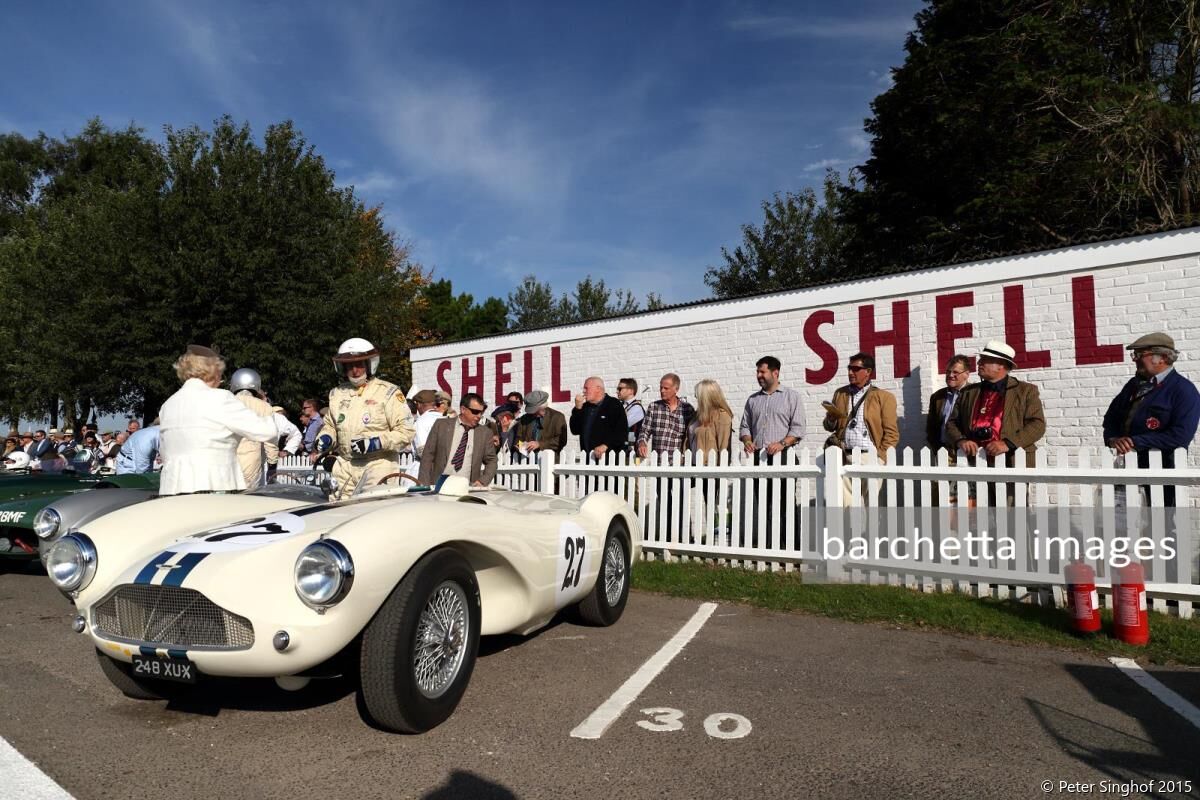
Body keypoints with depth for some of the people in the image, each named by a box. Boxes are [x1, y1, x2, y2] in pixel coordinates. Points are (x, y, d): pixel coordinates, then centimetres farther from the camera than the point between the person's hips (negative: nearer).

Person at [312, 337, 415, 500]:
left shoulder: (388, 392, -4)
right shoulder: (337, 394, 15)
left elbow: (406, 431, -8)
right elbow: (330, 425, 29)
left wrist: (375, 443, -17)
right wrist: (325, 438, 7)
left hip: (378, 464, -5)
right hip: (345, 466, 5)